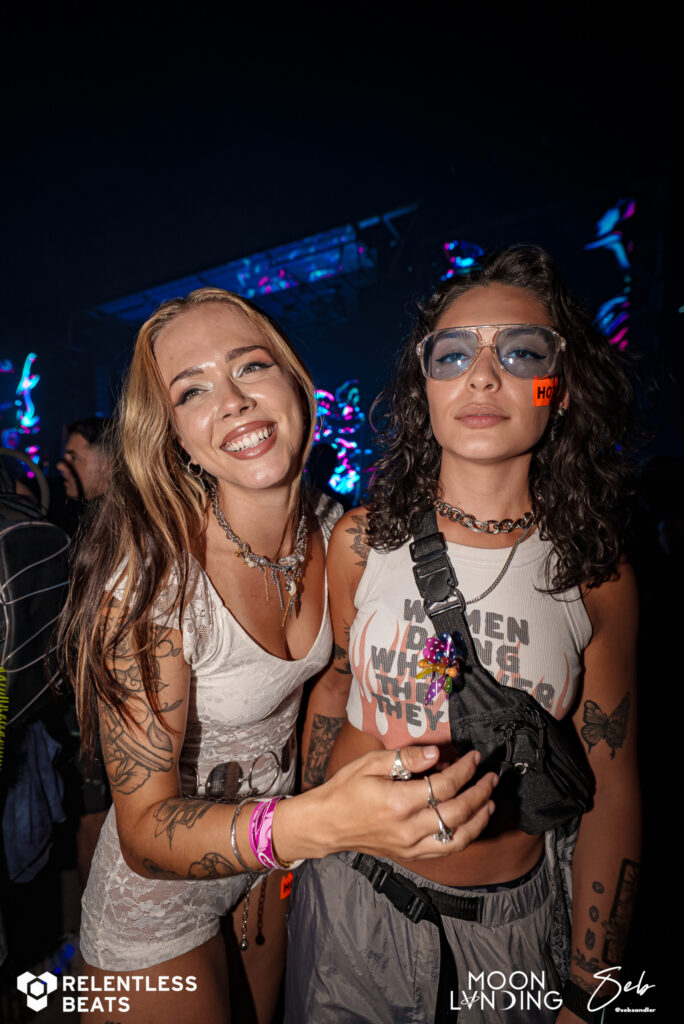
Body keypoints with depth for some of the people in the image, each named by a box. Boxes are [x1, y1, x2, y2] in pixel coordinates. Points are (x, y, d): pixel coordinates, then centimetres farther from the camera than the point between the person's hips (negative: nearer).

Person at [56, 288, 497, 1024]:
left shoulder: (334, 534, -14)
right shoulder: (150, 576, -32)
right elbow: (144, 830, -30)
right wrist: (321, 822, -45)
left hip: (276, 861, 5)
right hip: (160, 891, -5)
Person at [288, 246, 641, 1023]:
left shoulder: (597, 579, -13)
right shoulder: (360, 540, -13)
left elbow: (610, 786, -7)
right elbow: (333, 683, 1)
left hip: (511, 917, 0)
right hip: (350, 888, 1)